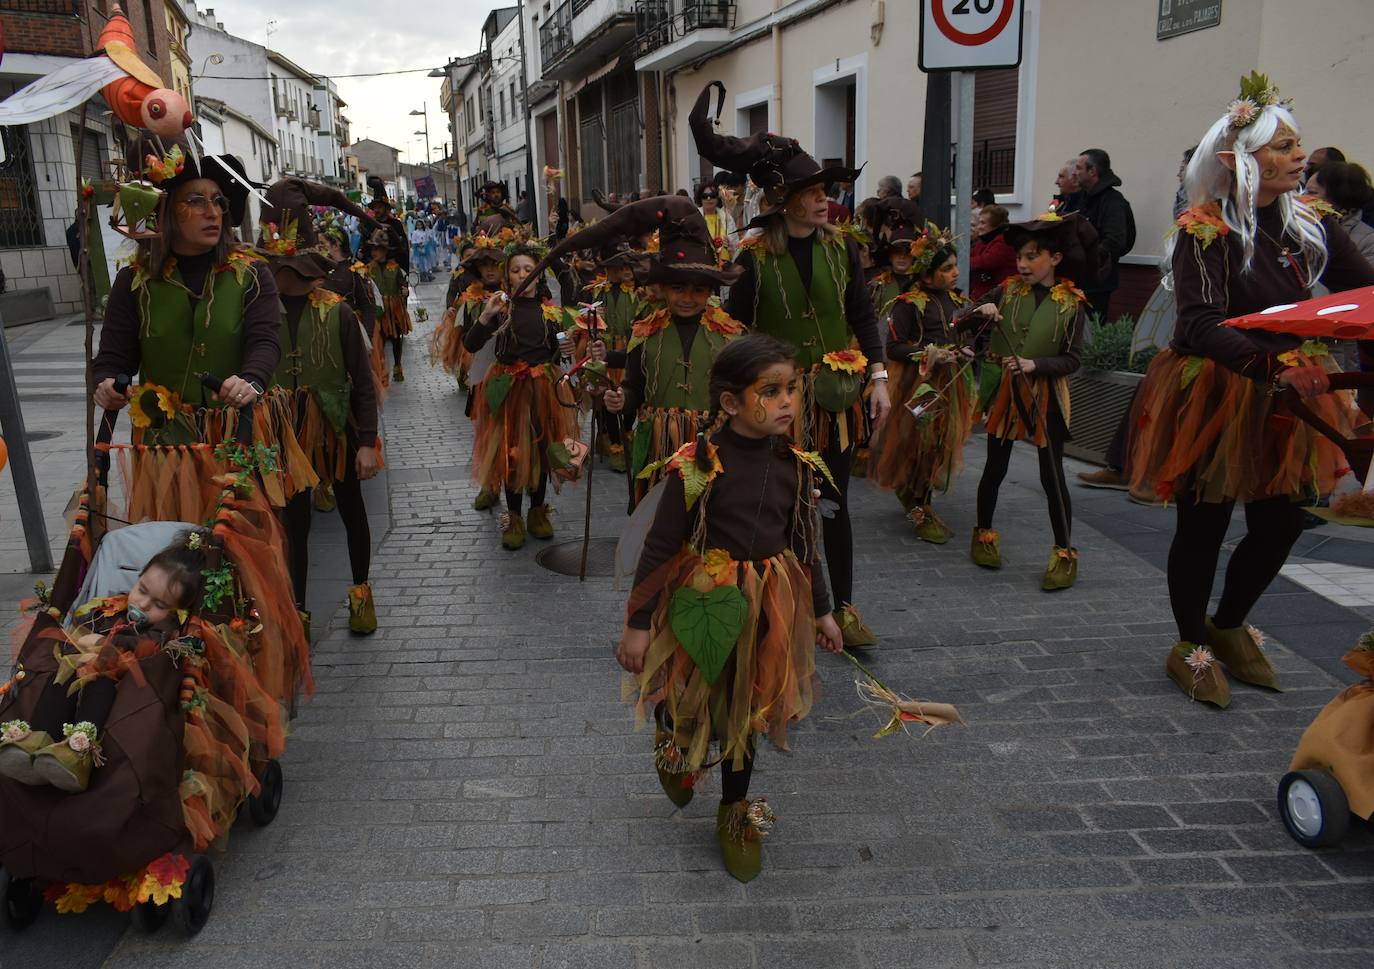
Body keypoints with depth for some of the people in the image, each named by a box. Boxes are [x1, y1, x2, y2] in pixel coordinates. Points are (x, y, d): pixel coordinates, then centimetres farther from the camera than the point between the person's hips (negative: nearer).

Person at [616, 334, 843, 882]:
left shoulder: (795, 466, -4)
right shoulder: (698, 465, -20)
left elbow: (803, 544, 9)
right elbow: (659, 547, -14)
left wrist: (820, 609, 16)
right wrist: (638, 623, -12)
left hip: (767, 608, 4)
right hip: (702, 605, -4)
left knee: (744, 712, 18)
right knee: (689, 703, 13)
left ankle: (735, 811, 40)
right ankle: (672, 741, 51)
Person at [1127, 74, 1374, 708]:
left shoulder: (1311, 227, 3)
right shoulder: (1204, 233, -15)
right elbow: (1201, 327, -27)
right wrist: (1277, 365, -40)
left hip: (1283, 400, 6)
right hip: (1211, 400, -6)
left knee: (1280, 526, 13)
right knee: (1203, 528, 5)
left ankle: (1228, 627, 37)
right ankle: (1191, 648, 25)